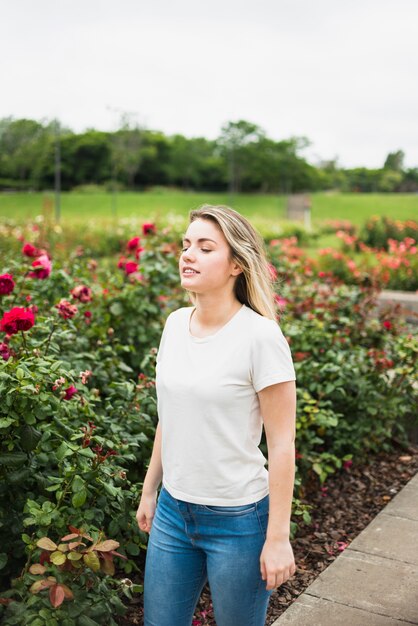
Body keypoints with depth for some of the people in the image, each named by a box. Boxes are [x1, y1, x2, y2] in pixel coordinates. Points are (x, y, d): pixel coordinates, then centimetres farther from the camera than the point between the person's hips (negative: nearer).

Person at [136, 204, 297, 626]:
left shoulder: (259, 335, -18)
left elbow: (281, 445, -14)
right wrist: (149, 490, 16)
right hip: (173, 511, 6)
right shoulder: (176, 324, 1)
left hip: (238, 520, -5)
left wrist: (278, 538, -13)